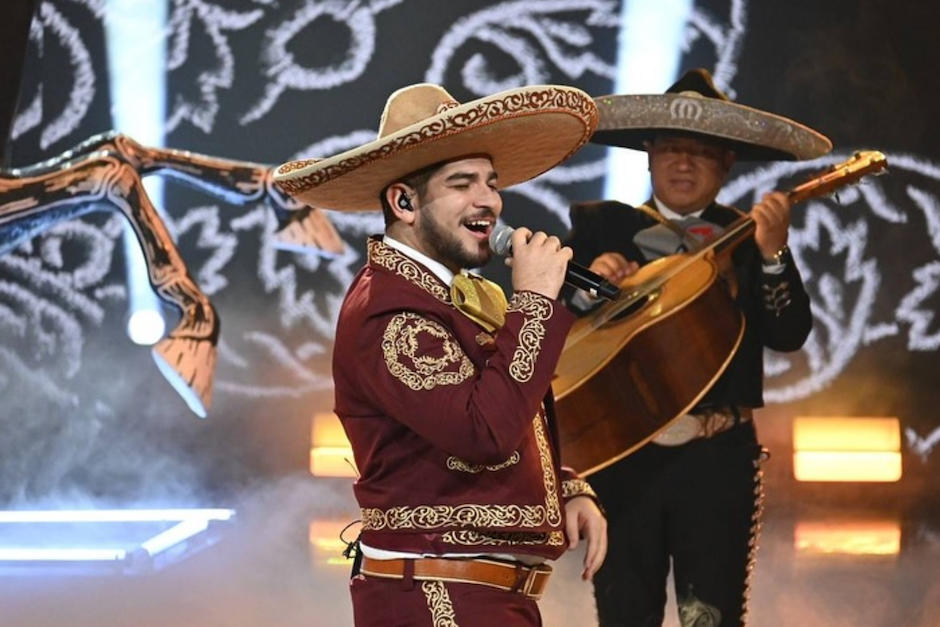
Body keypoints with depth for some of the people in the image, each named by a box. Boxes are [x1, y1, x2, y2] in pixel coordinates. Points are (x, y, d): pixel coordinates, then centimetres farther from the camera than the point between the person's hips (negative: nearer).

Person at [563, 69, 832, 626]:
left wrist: (773, 253, -19)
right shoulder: (602, 226, 8)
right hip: (623, 454, 1)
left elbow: (789, 334, -6)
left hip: (718, 456, -1)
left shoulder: (747, 236, 6)